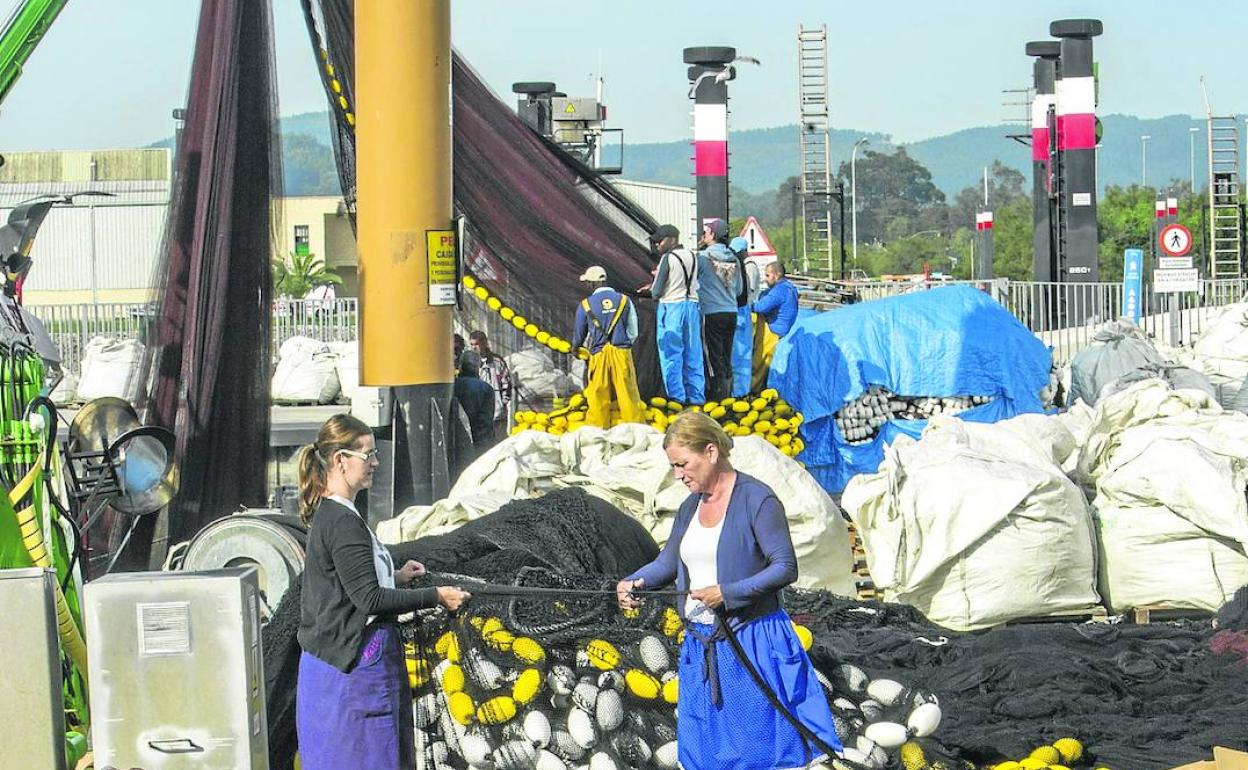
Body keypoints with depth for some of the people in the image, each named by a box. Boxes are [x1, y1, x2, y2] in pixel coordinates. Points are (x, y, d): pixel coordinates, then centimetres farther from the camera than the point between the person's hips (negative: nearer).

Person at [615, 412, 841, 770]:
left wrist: (727, 592, -22)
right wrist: (634, 583, -2)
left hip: (752, 644, -7)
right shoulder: (690, 507, 10)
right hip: (701, 647, 7)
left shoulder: (757, 499, -12)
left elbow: (786, 568, -16)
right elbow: (668, 562, 18)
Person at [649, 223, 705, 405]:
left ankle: (676, 396, -2)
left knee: (671, 354, 0)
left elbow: (656, 292, -12)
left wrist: (654, 288, 12)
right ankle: (696, 396, 13)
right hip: (692, 304, 6)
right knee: (692, 354, 10)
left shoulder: (667, 258, -11)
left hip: (672, 306, -6)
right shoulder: (692, 256, 9)